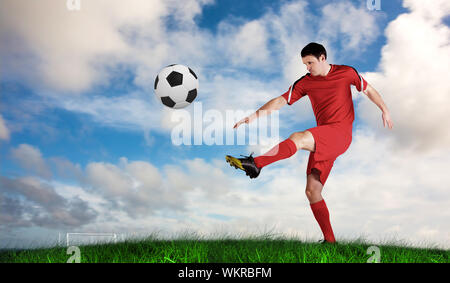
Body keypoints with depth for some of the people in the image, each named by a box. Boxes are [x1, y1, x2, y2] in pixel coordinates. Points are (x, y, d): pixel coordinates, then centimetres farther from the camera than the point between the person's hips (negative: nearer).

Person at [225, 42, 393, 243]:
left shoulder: (347, 72, 4)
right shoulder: (305, 83, 8)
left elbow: (368, 90, 20)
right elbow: (281, 101, 0)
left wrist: (384, 110, 14)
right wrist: (254, 116, -12)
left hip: (341, 133, -5)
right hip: (321, 142, 5)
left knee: (300, 138, -33)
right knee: (312, 191, -1)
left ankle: (255, 163, -35)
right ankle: (330, 240, 8)